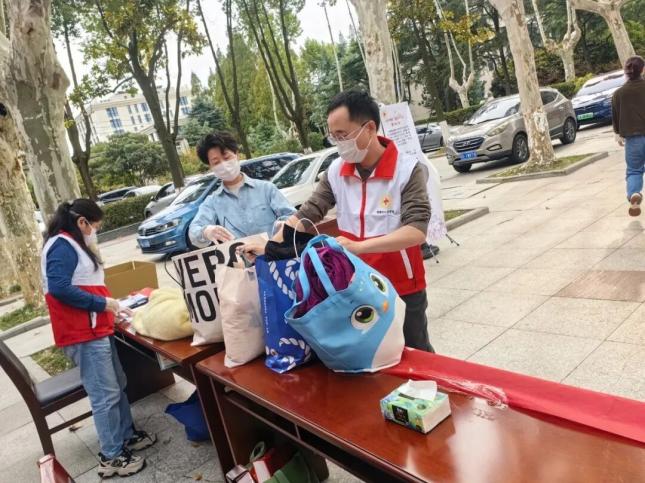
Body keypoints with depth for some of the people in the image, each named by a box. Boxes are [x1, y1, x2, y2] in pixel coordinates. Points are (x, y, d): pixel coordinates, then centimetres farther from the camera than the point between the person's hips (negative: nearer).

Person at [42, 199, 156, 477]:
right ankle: (111, 457, 9)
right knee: (105, 395, -3)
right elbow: (59, 288, -26)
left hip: (95, 330, 11)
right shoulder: (62, 246, -14)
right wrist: (103, 303, -19)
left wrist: (109, 308, 11)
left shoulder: (73, 245, 18)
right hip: (83, 335, -11)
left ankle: (127, 435, 32)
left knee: (117, 386, 18)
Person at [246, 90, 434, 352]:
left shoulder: (409, 170, -17)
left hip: (403, 291, -3)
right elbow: (308, 213, -1)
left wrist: (359, 246, -35)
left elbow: (417, 230, -25)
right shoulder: (335, 172, -3)